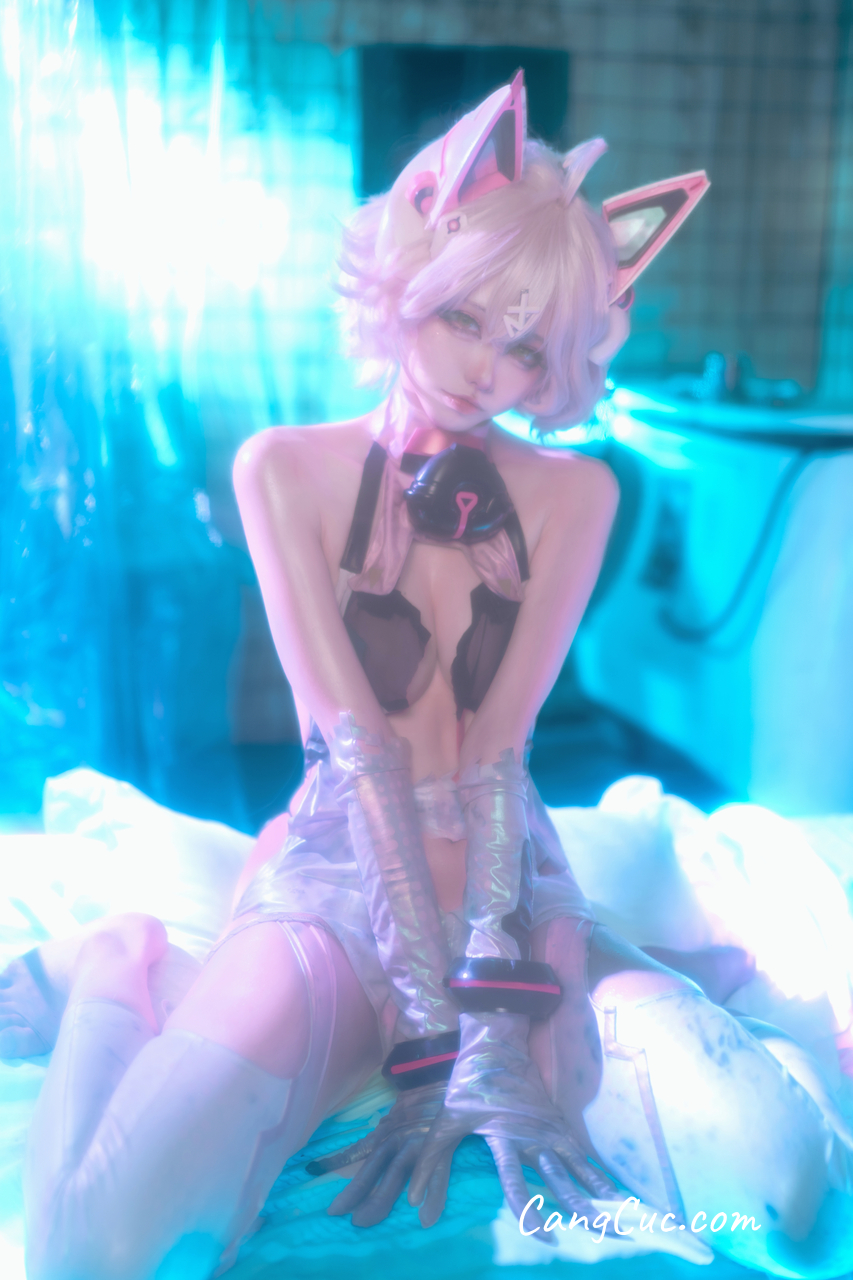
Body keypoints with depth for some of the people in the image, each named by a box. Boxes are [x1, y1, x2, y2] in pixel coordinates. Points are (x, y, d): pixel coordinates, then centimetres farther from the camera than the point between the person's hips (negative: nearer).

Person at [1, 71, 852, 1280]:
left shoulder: (571, 494, 1)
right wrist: (440, 1014, -20)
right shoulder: (288, 470, -4)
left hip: (510, 887, 3)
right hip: (334, 881, -2)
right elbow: (356, 744, -13)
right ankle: (118, 974, 4)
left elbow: (495, 752, -9)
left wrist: (485, 1015, -20)